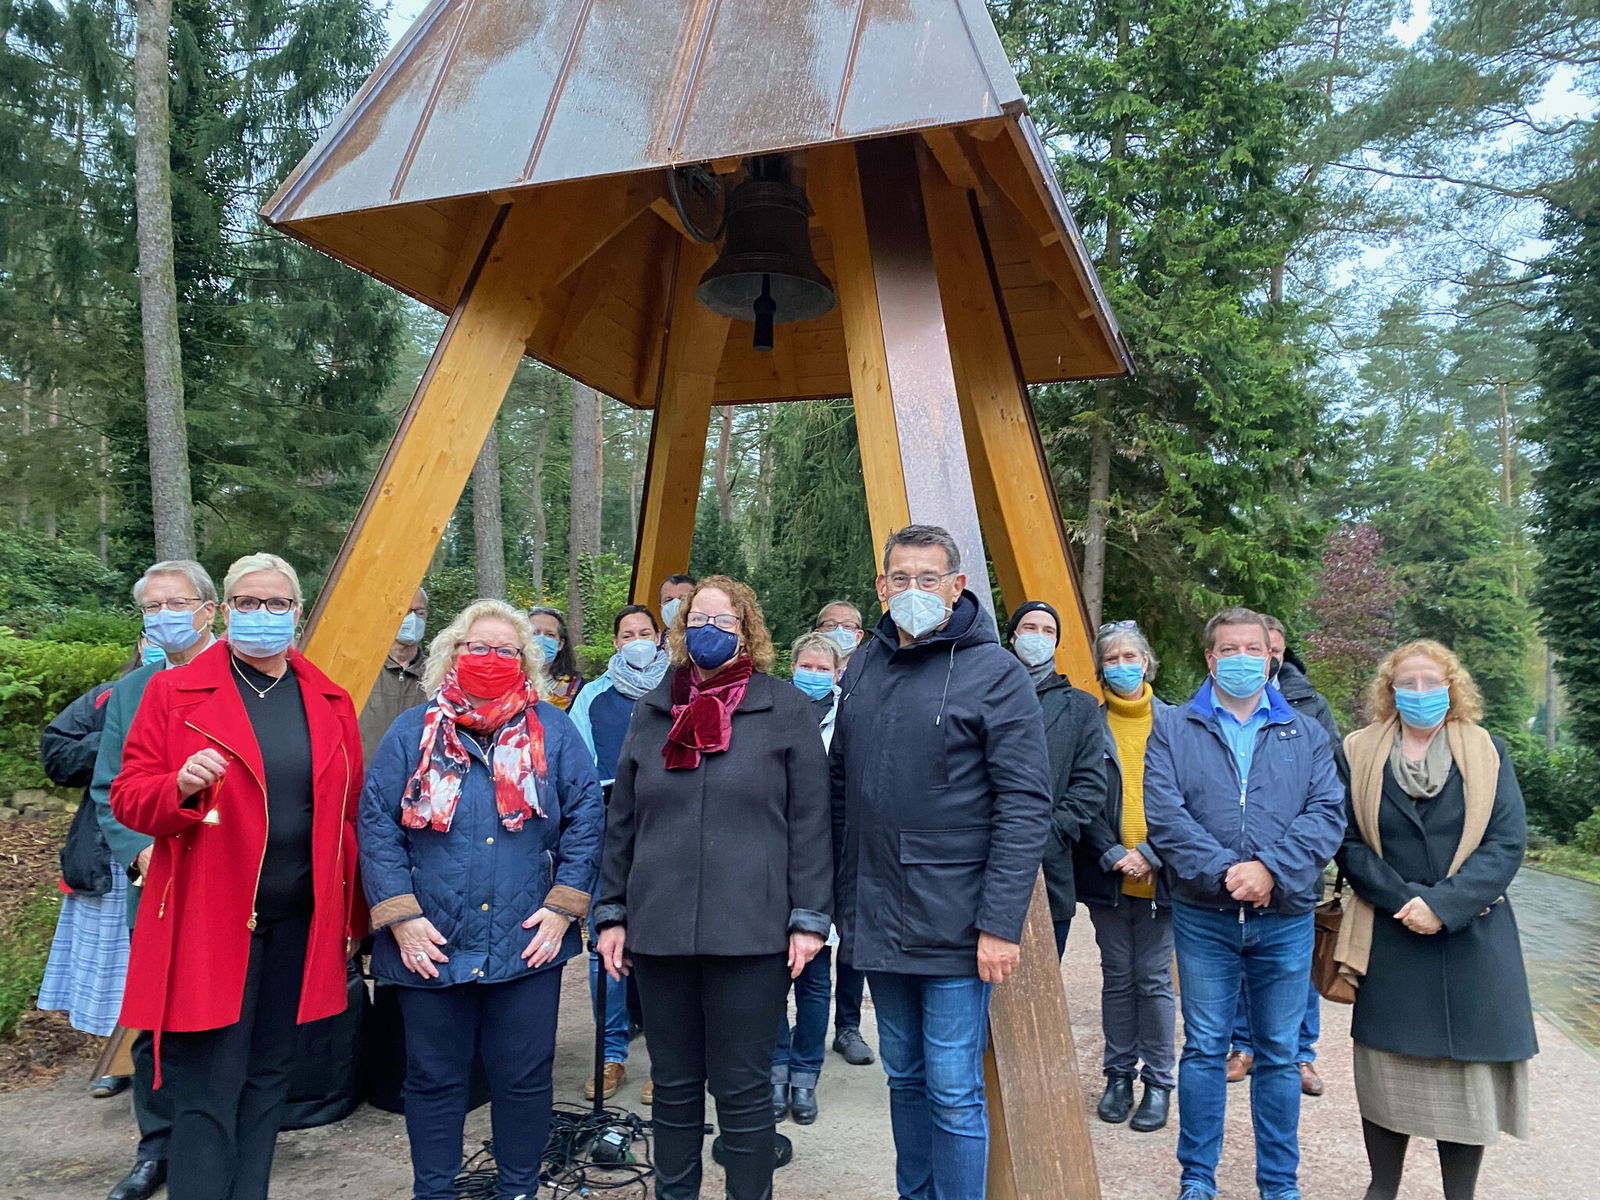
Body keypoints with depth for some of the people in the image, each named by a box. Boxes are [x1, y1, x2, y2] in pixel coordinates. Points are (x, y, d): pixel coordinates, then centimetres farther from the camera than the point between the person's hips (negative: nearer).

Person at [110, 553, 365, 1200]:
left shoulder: (331, 703, 7)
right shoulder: (174, 692, -1)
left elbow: (348, 817, 9)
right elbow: (129, 798, -2)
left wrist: (351, 919, 8)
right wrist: (182, 786, -25)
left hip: (300, 922, 4)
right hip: (209, 922, -3)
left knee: (268, 1078, 15)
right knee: (208, 1092, 0)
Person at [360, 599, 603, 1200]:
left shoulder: (554, 732, 1)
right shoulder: (412, 733, 1)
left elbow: (584, 821, 0)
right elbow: (377, 828, -2)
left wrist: (564, 905, -6)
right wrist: (400, 916, -10)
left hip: (527, 944, 0)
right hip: (431, 946, 0)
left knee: (525, 1077, 11)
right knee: (433, 1079, 14)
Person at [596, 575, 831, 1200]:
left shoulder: (786, 710, -1)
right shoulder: (652, 710, 9)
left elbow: (809, 822, -2)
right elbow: (622, 821, 12)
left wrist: (808, 918, -6)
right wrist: (612, 913, 9)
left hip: (751, 932, -3)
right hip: (659, 930, 4)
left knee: (741, 1090, 6)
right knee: (673, 1086, 16)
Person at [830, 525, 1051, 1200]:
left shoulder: (994, 673, -11)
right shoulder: (863, 667, 7)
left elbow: (1026, 807, -14)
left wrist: (1001, 923, -18)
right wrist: (839, 893, 10)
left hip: (954, 928, -5)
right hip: (877, 921, 6)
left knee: (953, 1093, 2)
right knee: (905, 1078, 19)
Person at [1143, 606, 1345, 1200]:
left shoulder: (1306, 734, 9)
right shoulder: (1173, 729, 4)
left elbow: (1328, 812, -4)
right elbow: (1164, 815, -7)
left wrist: (1269, 869, -18)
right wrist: (1224, 872, -18)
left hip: (1286, 918, 1)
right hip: (1203, 917, -1)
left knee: (1279, 1053, 11)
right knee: (1204, 1049, 6)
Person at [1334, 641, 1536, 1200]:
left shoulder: (1488, 753, 3)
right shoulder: (1360, 752, 2)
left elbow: (1507, 842, -4)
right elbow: (1348, 841, -2)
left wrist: (1445, 905, -16)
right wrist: (1407, 900, -14)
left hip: (1473, 939, 0)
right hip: (1391, 940, 0)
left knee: (1469, 1070, 4)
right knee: (1387, 1068, 6)